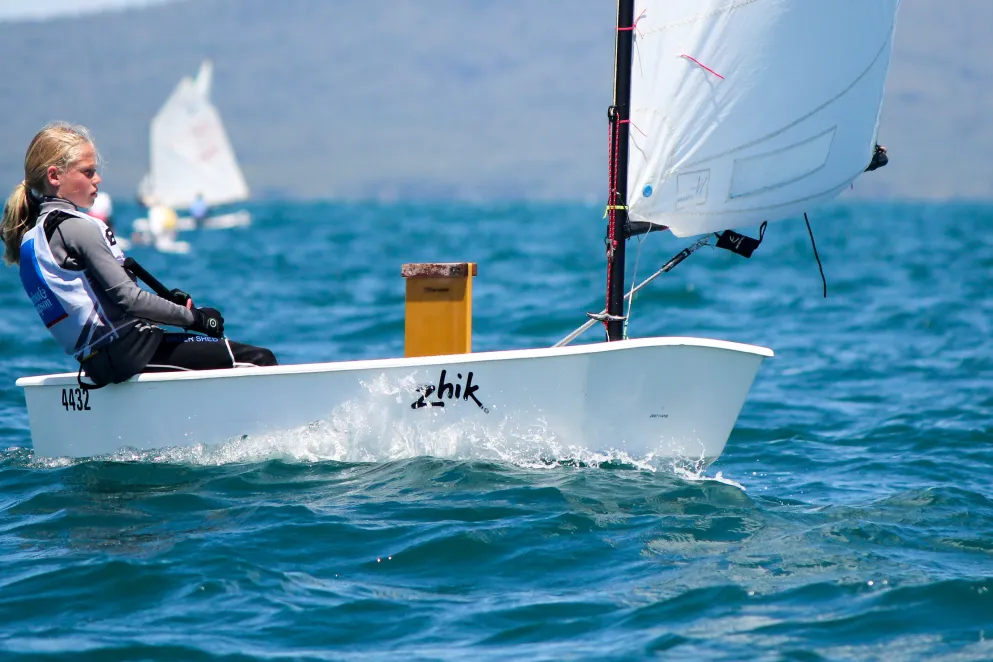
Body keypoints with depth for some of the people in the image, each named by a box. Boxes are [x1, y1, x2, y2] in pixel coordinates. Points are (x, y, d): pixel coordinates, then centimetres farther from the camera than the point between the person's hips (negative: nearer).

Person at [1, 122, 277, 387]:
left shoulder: (30, 235, 16)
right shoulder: (79, 228, -14)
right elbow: (126, 296, -18)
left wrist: (164, 302, 10)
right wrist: (192, 316, -8)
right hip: (129, 351, -10)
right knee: (259, 359, -10)